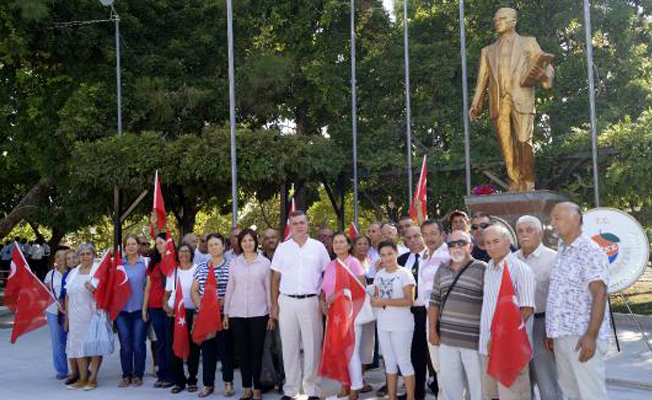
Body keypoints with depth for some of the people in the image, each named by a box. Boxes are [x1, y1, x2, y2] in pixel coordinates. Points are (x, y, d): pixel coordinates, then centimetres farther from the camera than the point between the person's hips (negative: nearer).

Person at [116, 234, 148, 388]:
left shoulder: (145, 262, 2)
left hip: (139, 310, -2)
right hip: (122, 310, 2)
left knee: (138, 344, 1)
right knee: (125, 345, 3)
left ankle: (138, 375, 12)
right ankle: (126, 375, 13)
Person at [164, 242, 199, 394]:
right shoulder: (172, 271, 12)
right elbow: (167, 293, 18)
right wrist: (166, 305, 0)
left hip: (192, 312, -3)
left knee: (193, 347, 1)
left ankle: (192, 380, 14)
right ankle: (179, 381, 12)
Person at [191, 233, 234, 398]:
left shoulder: (230, 267, -1)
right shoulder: (201, 268, 12)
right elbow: (194, 290, 12)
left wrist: (219, 304, -18)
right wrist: (200, 306, -3)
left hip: (223, 314, -4)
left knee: (225, 349, 0)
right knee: (207, 349, 7)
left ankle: (228, 382, 12)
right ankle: (208, 384, 15)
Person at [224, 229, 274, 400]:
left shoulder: (264, 263, 1)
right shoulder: (234, 263, 6)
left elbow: (269, 289, 3)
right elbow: (229, 288, 9)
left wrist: (272, 314, 1)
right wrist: (225, 313, 7)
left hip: (258, 313, -2)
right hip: (237, 314, 2)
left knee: (257, 351, 1)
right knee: (242, 351, 5)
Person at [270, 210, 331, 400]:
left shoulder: (318, 247, 4)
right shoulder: (282, 248, 7)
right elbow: (276, 278, 8)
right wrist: (274, 305, 4)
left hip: (311, 301, -1)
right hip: (287, 301, 1)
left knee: (312, 347, 2)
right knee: (289, 347, 6)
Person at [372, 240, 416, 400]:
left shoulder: (404, 273, -9)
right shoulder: (379, 274, 9)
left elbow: (409, 300, -15)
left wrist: (385, 301, -19)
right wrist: (375, 301, -10)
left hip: (401, 325, -6)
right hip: (383, 324, 6)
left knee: (403, 361, -2)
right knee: (389, 362, 13)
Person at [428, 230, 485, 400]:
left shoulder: (482, 269, -7)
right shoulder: (442, 270, 11)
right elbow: (435, 301, 13)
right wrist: (432, 330, 9)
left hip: (474, 339, -5)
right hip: (446, 338, 5)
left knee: (478, 383, 2)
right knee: (448, 381, 14)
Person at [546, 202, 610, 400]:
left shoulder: (590, 251, -10)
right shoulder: (562, 252, 15)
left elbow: (599, 295, -17)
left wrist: (591, 335, -23)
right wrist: (551, 332, 17)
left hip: (582, 337, -8)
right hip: (562, 336, 8)